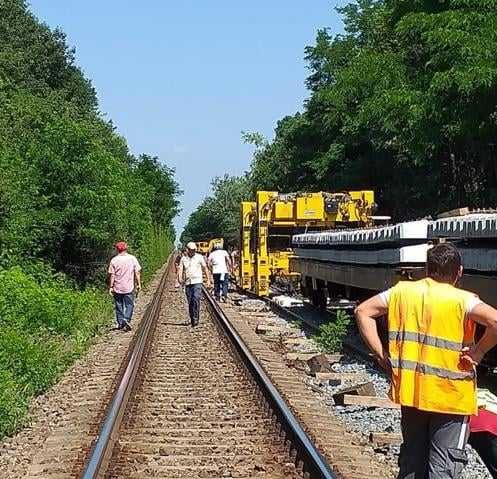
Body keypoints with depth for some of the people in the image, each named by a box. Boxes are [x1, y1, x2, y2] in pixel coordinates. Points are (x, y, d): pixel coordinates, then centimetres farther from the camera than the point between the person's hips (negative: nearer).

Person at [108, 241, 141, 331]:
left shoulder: (114, 260, -5)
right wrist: (139, 284, 7)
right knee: (129, 305, 7)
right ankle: (127, 320, -12)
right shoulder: (132, 258, -3)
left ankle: (120, 323, 17)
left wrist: (111, 287, 1)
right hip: (129, 287, -1)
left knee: (119, 306, 12)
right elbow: (137, 272, -2)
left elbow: (111, 275, -4)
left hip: (117, 288, 1)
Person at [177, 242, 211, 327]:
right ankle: (192, 319, 16)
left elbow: (205, 268, 11)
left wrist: (208, 280, 10)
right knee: (190, 302, 6)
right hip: (187, 282, 3)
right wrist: (179, 278, -19)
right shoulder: (183, 259, 9)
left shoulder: (199, 257, 5)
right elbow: (180, 269, 0)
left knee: (196, 300, -18)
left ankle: (196, 318, -16)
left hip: (197, 282, -3)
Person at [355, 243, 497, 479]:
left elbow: (363, 311, 3)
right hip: (450, 396, -4)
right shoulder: (462, 300, -12)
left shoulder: (402, 291, 1)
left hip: (410, 391, 4)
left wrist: (381, 353, 2)